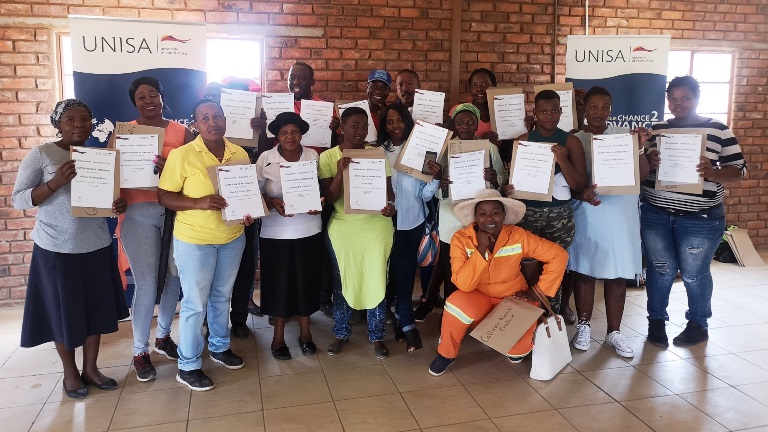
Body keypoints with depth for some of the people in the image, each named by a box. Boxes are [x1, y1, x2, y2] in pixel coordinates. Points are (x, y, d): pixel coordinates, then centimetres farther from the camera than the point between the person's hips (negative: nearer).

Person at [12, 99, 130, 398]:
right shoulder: (41, 154, -8)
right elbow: (18, 199, -10)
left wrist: (121, 203, -9)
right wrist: (55, 183, -24)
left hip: (97, 246, 4)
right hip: (57, 249, -4)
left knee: (97, 308, 11)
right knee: (63, 311, 9)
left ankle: (90, 368, 28)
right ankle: (70, 372, 28)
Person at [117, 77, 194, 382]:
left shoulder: (182, 132, 6)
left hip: (175, 212, 2)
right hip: (139, 214, -2)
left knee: (173, 278, 11)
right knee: (146, 284, -4)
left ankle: (163, 336, 33)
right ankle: (140, 351, 14)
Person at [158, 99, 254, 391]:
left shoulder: (240, 154, 2)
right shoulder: (182, 155, -13)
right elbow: (164, 196, -12)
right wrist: (199, 203, -27)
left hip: (232, 238, 5)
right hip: (194, 240, -5)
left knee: (222, 297, 21)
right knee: (195, 304, 4)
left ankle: (219, 347, 41)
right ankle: (188, 367, 19)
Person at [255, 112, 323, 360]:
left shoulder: (313, 156, 1)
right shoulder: (265, 159, -5)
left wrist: (318, 203, -10)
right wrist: (273, 203, -20)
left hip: (309, 230, 2)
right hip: (277, 232, -2)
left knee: (307, 279, 10)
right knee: (279, 281, 6)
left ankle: (305, 332, 28)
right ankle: (278, 335, 24)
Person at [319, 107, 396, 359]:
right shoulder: (328, 157, -3)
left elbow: (388, 189, 2)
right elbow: (328, 198, -8)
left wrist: (390, 205, -20)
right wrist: (341, 172, -23)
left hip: (376, 225, 1)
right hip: (342, 227, -1)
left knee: (376, 280, 6)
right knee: (342, 281, 10)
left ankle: (376, 336, 22)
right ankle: (341, 333, 28)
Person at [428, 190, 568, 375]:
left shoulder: (518, 236, -17)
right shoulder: (461, 239, -19)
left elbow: (559, 255, -11)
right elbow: (463, 285, -27)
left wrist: (539, 291, -11)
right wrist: (480, 249, -34)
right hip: (478, 298, -1)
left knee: (516, 349, -22)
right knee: (457, 303, -34)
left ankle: (520, 346, 19)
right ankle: (446, 353, -6)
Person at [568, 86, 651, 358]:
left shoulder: (624, 135, 4)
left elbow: (642, 175, 2)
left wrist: (640, 148, -13)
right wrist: (582, 194, -23)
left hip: (622, 213, 2)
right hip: (588, 212, -2)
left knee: (618, 274, 6)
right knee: (584, 271, 6)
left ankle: (614, 332, 18)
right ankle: (584, 326, 22)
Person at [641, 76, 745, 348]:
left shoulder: (718, 130, -1)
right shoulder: (655, 130, 7)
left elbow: (739, 169, -2)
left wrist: (712, 172, -22)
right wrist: (650, 163, -13)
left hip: (700, 218, -2)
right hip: (655, 214, 2)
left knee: (694, 274, 7)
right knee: (660, 270, 8)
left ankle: (698, 325, 26)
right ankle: (656, 321, 23)